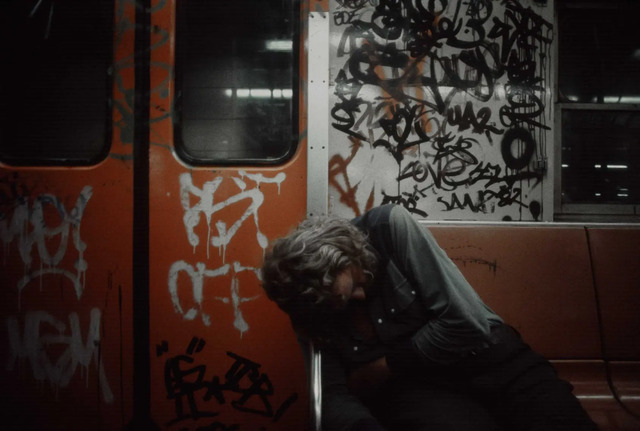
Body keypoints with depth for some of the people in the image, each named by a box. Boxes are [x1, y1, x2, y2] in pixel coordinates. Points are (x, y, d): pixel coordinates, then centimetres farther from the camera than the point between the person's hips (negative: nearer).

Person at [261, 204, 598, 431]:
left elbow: (466, 322, -16)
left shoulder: (389, 226, -15)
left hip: (481, 353, 0)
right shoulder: (309, 310, -6)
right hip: (412, 386, 0)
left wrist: (376, 371, -8)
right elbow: (334, 399, -13)